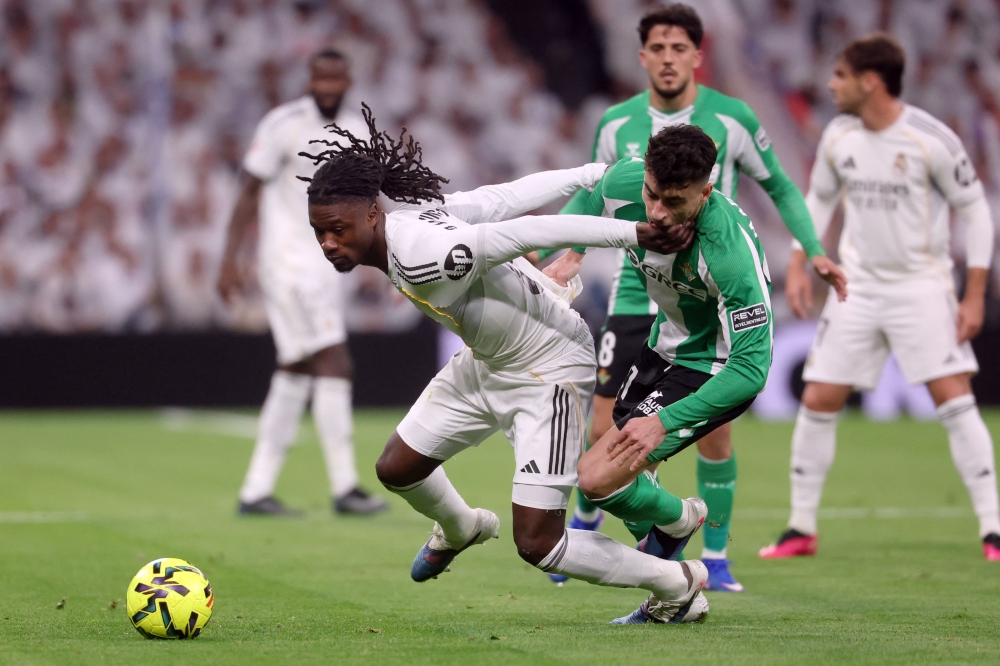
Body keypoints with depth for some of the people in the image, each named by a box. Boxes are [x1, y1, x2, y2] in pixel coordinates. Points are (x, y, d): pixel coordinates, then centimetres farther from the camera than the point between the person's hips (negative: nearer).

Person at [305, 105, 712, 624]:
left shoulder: (421, 255, -36)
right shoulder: (412, 211, -10)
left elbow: (529, 231, -35)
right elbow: (514, 196, -5)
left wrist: (632, 235, -34)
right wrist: (605, 172, -2)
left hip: (549, 371, -10)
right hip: (486, 362, 10)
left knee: (537, 545, -12)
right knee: (396, 469, 18)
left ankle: (676, 583, 10)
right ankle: (460, 529, 52)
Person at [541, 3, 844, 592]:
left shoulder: (732, 120, -5)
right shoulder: (617, 124, 1)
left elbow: (779, 186, 8)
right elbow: (591, 193, 16)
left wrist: (814, 251, -2)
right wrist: (566, 251, 3)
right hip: (635, 295, 1)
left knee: (715, 431, -5)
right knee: (606, 431, -3)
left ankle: (715, 559, 11)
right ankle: (585, 523, 24)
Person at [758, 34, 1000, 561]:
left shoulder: (930, 139, -13)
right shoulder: (838, 137, 1)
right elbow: (819, 197, 18)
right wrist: (799, 262, 6)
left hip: (921, 285, -4)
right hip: (857, 285, 5)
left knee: (955, 400, -13)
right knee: (817, 401, 1)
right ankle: (801, 529, 13)